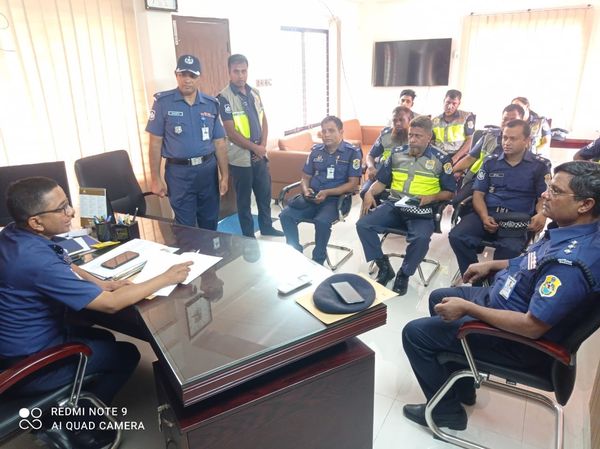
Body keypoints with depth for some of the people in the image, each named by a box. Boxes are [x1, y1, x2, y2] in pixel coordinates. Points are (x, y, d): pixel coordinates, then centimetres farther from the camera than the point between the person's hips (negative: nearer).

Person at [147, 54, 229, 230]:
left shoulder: (211, 104, 5)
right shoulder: (163, 102, -5)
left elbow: (219, 143, 7)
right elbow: (155, 143, -4)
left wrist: (225, 175, 4)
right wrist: (156, 178, -7)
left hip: (208, 169, 3)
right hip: (179, 172, -3)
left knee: (210, 223, 16)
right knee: (186, 227, 6)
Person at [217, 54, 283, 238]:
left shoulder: (254, 93, 8)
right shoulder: (224, 98, -13)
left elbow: (263, 120, 12)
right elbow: (231, 133, -17)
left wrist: (263, 145, -3)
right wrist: (255, 148, -14)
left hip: (260, 154, 6)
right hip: (240, 157, -6)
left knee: (265, 193, 16)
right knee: (244, 199, 7)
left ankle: (267, 228, 34)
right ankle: (248, 236, 20)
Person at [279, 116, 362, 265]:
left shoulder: (352, 152, -2)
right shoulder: (316, 150, 12)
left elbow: (353, 184, -9)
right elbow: (305, 177, 16)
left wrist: (327, 193, -20)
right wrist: (306, 190, -8)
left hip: (337, 198, -4)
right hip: (312, 196, 5)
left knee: (321, 221, -35)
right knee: (286, 215, -18)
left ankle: (318, 260, -12)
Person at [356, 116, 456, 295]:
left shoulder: (441, 159, 4)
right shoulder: (396, 153, 13)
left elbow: (450, 192, 5)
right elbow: (382, 181, 16)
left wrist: (432, 197, -14)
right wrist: (370, 193, -4)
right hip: (393, 205, 4)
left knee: (421, 237, -35)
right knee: (363, 225, -19)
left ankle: (404, 275, -6)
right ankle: (384, 267, -2)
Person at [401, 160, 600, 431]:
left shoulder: (571, 261, -35)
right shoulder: (575, 231, -4)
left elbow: (532, 326, -33)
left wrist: (467, 308, -27)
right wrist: (493, 265, 9)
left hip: (517, 338, -10)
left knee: (414, 333, -8)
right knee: (439, 298, 24)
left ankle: (447, 411, 13)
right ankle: (461, 384, 34)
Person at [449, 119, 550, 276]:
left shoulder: (540, 165, 10)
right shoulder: (490, 163, 15)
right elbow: (478, 193, 10)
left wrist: (541, 215, -20)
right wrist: (484, 216, -11)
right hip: (488, 213, 3)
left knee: (510, 248, -36)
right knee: (456, 236, -26)